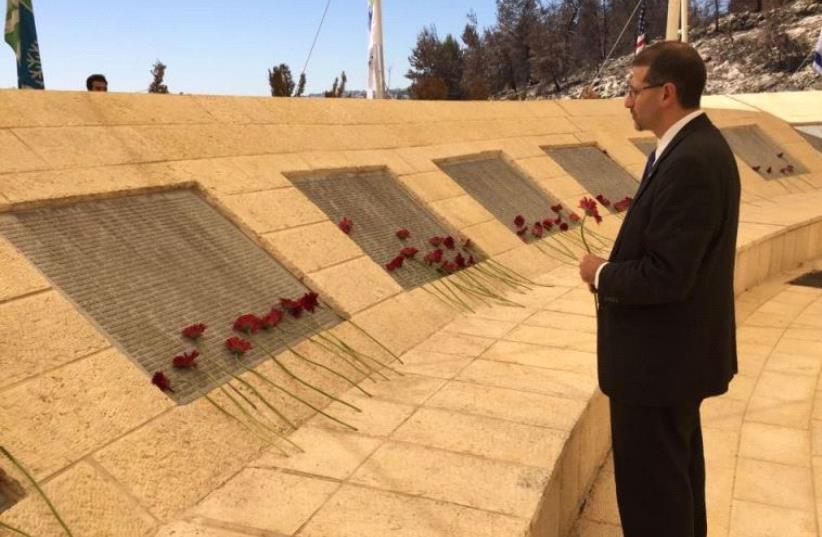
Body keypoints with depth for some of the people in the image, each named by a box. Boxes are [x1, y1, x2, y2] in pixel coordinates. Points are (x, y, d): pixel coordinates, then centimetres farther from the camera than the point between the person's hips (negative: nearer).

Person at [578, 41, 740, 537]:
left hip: (660, 356, -10)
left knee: (650, 486, 6)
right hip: (678, 347, 10)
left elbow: (665, 277, -29)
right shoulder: (696, 145, 6)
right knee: (677, 469, 27)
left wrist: (601, 274, -13)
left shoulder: (690, 163, -27)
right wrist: (616, 267, 0)